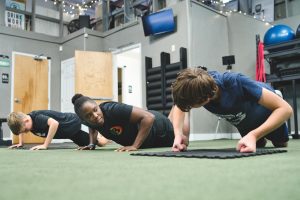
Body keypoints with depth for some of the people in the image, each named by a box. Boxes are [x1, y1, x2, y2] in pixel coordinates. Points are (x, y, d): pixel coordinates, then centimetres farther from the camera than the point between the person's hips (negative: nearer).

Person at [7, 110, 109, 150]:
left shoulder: (37, 118, -36)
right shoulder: (24, 121, -11)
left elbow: (54, 123, -54)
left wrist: (45, 145, -49)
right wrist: (20, 143, 3)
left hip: (74, 123, -8)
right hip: (68, 131, 8)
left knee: (101, 142, -3)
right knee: (85, 144, 28)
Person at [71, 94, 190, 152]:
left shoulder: (112, 110, -41)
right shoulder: (89, 120, -21)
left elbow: (149, 117, -44)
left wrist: (135, 146, -44)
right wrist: (92, 144, -8)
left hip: (155, 125, -6)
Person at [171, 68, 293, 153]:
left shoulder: (235, 83, -46)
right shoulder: (198, 86, -33)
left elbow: (285, 109, -41)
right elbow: (180, 105, -12)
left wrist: (254, 135, -54)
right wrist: (178, 133, -31)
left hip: (269, 115, -4)